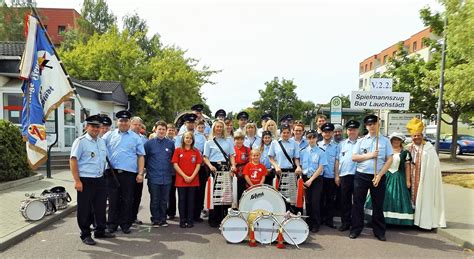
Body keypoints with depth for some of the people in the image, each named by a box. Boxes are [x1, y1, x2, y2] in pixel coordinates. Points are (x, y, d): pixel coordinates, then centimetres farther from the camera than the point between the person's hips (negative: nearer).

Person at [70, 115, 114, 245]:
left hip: (100, 180, 7)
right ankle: (85, 235, 17)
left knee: (100, 207, 14)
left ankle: (100, 231, 28)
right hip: (86, 181, -6)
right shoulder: (80, 141, -8)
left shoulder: (102, 142, 13)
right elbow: (73, 160, -12)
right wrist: (77, 181, -17)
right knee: (85, 209, 3)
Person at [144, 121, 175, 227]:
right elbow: (144, 158, 4)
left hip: (166, 177, 2)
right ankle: (155, 220, 18)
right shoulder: (149, 143, 0)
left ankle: (163, 220, 22)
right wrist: (148, 168, 3)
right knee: (154, 201, 6)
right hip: (153, 177, -2)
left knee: (164, 201, 10)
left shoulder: (171, 143, 5)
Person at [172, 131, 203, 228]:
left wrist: (192, 176, -9)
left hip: (193, 180, 1)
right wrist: (184, 176, -11)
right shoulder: (178, 150, 2)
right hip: (181, 180, -1)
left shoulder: (196, 151, 6)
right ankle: (182, 221, 13)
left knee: (191, 200, 5)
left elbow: (198, 165, 3)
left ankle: (190, 220, 13)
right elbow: (175, 164, -3)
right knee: (182, 200, 4)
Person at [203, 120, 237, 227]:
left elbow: (232, 155, 11)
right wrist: (210, 166, -15)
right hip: (214, 168, -2)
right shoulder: (209, 142, 8)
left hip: (226, 167, 2)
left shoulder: (228, 141, 15)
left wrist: (233, 165, -5)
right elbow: (205, 157, 3)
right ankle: (213, 219, 8)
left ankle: (223, 218, 10)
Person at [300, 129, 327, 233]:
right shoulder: (303, 152, 3)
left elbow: (320, 168, -9)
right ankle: (309, 223, 24)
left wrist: (311, 180, -11)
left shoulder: (321, 152, -6)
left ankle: (316, 224, 13)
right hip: (305, 179, 3)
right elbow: (300, 166, 4)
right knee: (307, 201, 9)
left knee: (315, 202, -3)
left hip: (317, 179, -3)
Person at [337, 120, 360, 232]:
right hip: (344, 175, 3)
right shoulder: (342, 144, 14)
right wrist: (337, 175, 9)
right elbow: (339, 159, 14)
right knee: (344, 200, 8)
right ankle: (345, 222, 19)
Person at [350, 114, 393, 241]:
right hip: (361, 176, 1)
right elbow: (354, 157, 0)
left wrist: (379, 175, -11)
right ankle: (356, 229, 17)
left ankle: (379, 231, 23)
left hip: (378, 177, -1)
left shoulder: (385, 141, 2)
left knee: (378, 205, 9)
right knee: (358, 204, 6)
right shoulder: (361, 141, 6)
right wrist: (369, 155, -12)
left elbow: (389, 160, -2)